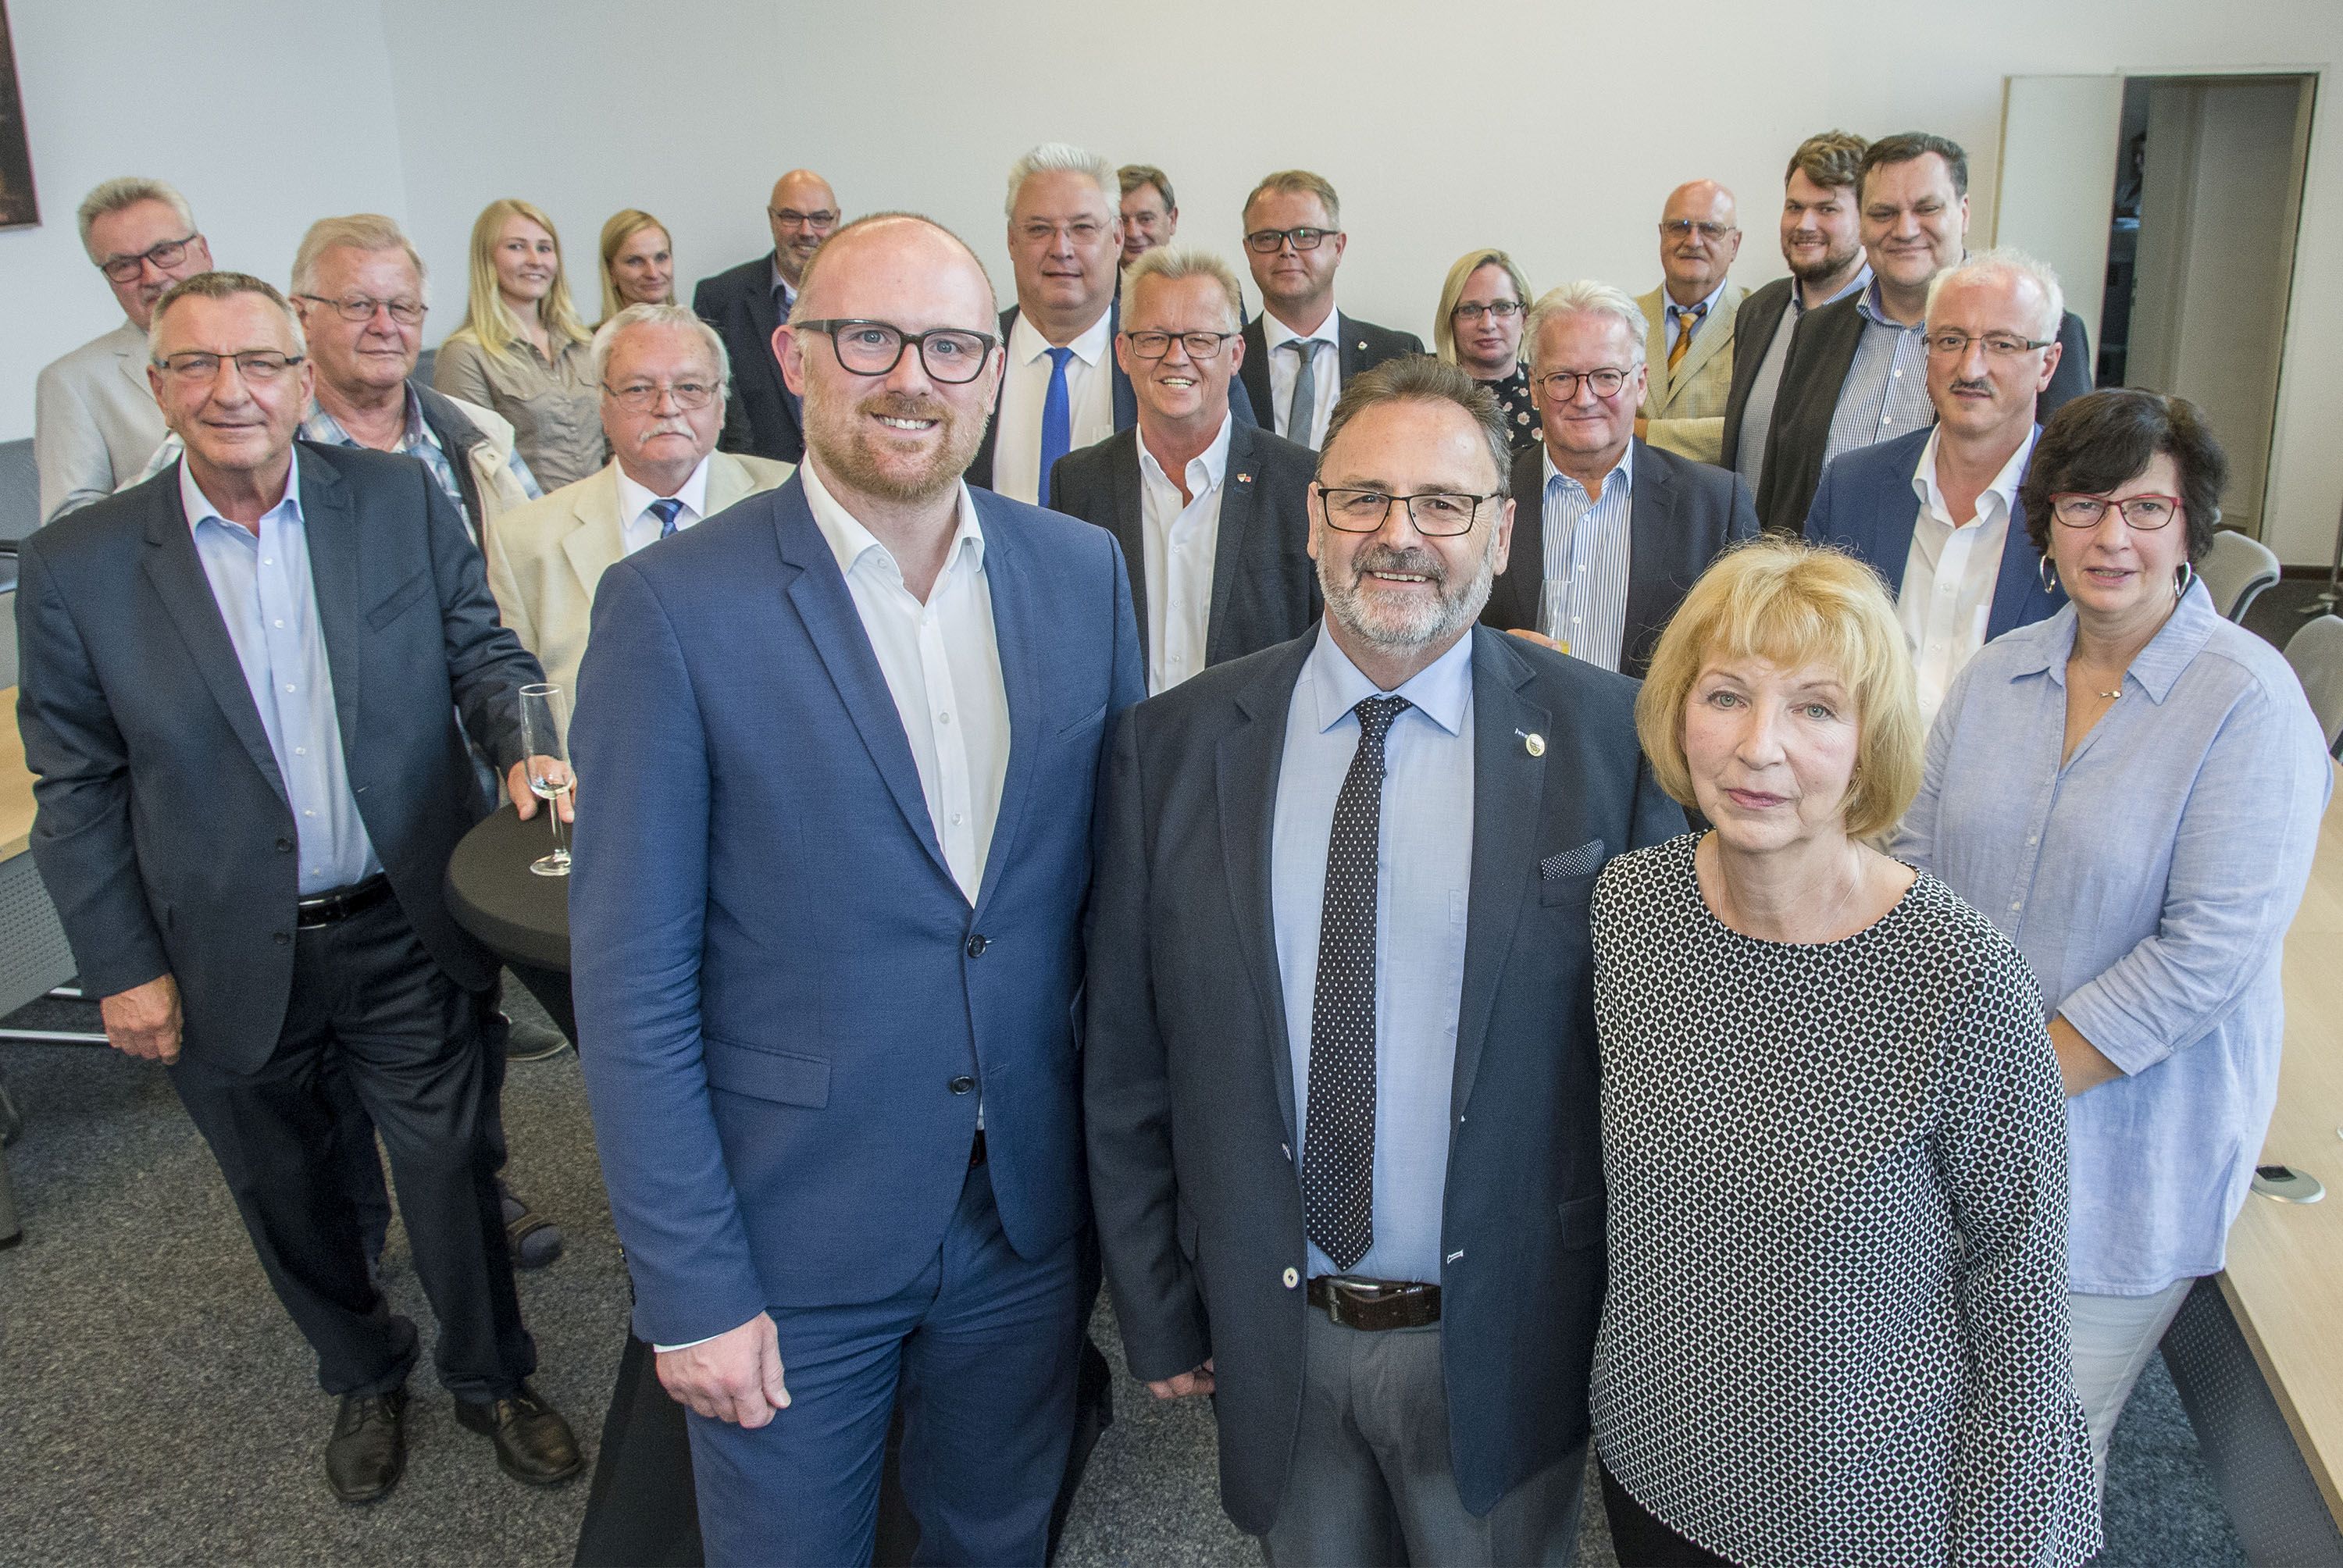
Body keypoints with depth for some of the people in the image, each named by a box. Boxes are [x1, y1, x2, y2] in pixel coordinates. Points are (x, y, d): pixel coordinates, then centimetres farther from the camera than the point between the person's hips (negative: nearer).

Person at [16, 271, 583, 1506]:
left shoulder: (400, 500, -5)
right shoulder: (77, 567, -7)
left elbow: (480, 648, 3)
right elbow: (75, 792, -2)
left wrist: (523, 742, -18)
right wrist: (123, 968, -4)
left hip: (408, 933, 0)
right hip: (232, 969, 0)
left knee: (454, 1173, 12)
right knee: (293, 1199, 19)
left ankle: (490, 1377, 38)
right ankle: (364, 1379, 46)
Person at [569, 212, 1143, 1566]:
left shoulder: (1085, 573, -1)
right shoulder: (675, 607, -14)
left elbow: (1118, 874, 6)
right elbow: (631, 983, -12)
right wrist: (690, 1288, -11)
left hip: (1030, 1210, 4)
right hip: (792, 1237, -3)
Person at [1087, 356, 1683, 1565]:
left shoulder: (1608, 740, -10)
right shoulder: (1173, 748, -6)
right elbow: (1124, 1063, -1)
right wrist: (1157, 1315, 2)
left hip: (1506, 1342, -1)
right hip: (1272, 1339, 2)